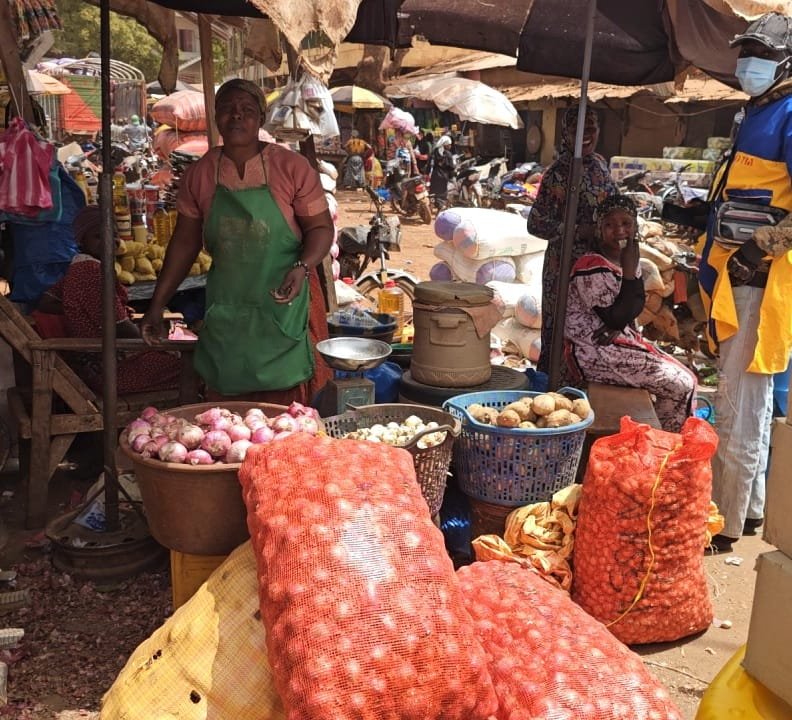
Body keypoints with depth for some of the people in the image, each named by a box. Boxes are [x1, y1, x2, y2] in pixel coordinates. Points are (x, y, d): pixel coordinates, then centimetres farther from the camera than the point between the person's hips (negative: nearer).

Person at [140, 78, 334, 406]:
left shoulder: (292, 167, -5)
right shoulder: (199, 174, 4)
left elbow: (321, 227, -2)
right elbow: (185, 242, 10)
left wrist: (302, 267, -22)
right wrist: (157, 305, 8)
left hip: (284, 303, -3)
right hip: (226, 308, 3)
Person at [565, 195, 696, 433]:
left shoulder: (624, 260, 7)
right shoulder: (593, 268, -21)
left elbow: (636, 303, 4)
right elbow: (617, 318, -21)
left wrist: (617, 326, -17)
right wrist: (630, 271, -23)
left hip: (622, 341, 9)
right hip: (597, 353, -9)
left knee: (685, 377, 12)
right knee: (680, 384, -5)